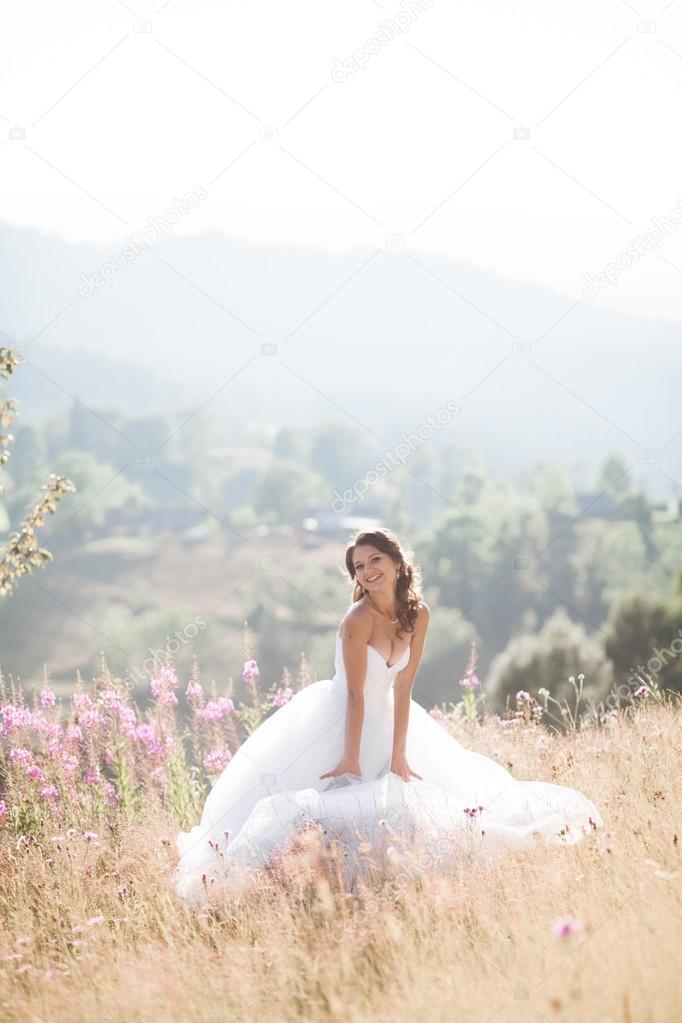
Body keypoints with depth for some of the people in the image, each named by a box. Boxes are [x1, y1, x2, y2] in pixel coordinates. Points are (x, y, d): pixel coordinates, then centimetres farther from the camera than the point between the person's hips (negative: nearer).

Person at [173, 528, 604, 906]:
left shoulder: (418, 615, -9)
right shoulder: (358, 619, -26)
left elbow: (402, 688, -8)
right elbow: (355, 696, -25)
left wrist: (398, 757, -11)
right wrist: (350, 763, -23)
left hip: (381, 721, 6)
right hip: (333, 721, -6)